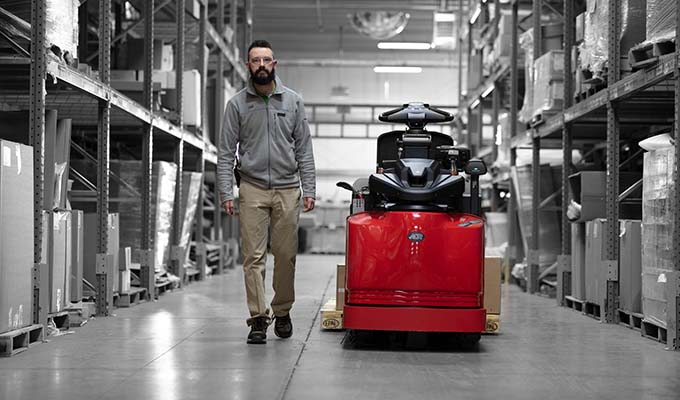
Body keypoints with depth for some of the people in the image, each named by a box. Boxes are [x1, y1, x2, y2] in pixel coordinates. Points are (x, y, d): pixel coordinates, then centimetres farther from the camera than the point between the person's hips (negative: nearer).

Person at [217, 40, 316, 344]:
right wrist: (226, 193, -6)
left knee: (286, 256, 3)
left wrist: (309, 189, 1)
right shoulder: (237, 104, 5)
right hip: (252, 190, -1)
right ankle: (258, 319, -2)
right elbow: (226, 152, 4)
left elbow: (304, 149, 9)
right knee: (254, 257, -4)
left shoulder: (293, 101, 9)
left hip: (287, 189, 1)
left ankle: (282, 313, 18)